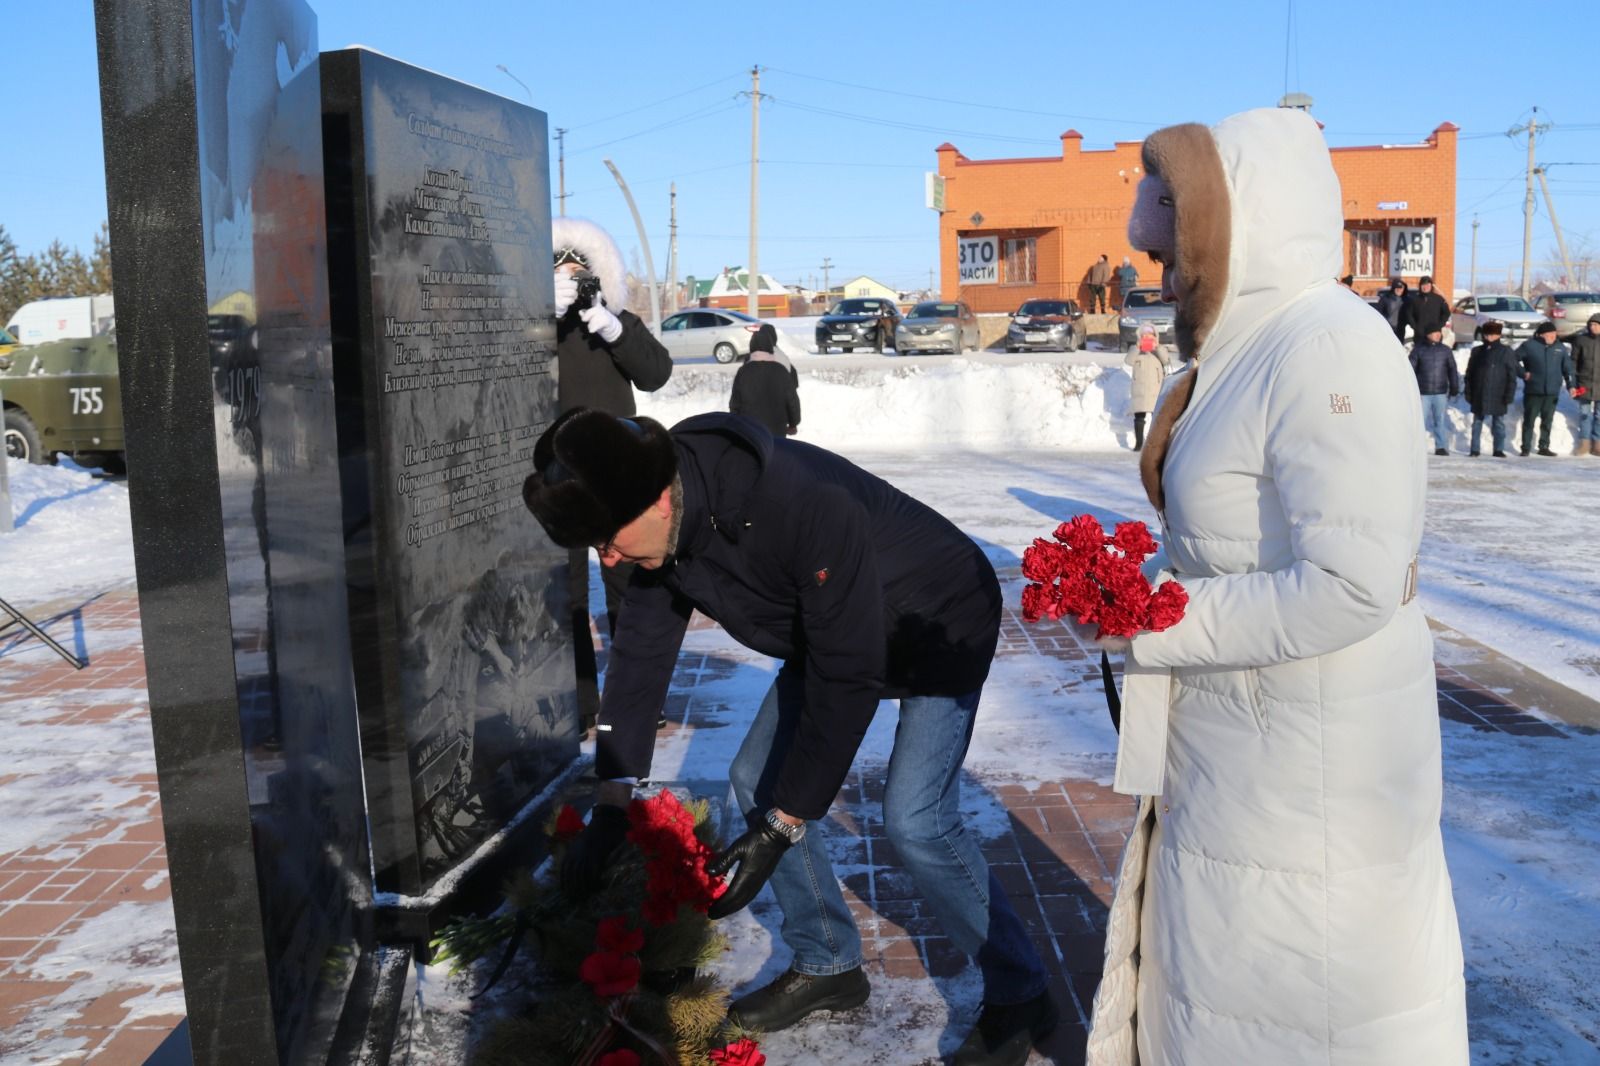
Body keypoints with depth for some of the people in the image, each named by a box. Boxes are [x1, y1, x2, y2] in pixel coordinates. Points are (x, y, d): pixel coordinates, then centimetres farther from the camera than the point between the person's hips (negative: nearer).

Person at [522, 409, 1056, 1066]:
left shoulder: (804, 507, -41)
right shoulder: (668, 522, -16)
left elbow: (845, 681, -35)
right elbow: (640, 650, -8)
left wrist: (779, 829, -30)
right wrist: (611, 806, -12)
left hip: (942, 620, -8)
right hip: (828, 634, 8)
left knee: (914, 819, -18)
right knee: (756, 781, 5)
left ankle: (1019, 997, 4)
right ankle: (827, 966, 22)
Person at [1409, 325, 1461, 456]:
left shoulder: (1445, 350, 6)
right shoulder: (1418, 349, -1)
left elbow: (1452, 370, 10)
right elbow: (1411, 369, -1)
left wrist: (1454, 389, 9)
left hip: (1441, 392, 2)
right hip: (1423, 392, -2)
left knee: (1440, 421, 5)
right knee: (1421, 420, -1)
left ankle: (1440, 447, 11)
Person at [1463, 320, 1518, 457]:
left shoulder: (1505, 352, 0)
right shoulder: (1477, 352, 8)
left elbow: (1512, 376, -2)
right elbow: (1469, 374, 10)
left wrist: (1509, 394, -9)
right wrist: (1468, 393, 4)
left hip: (1498, 396, -2)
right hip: (1479, 396, 2)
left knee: (1498, 423, 4)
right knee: (1477, 423, 6)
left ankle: (1499, 449, 9)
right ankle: (1474, 449, 12)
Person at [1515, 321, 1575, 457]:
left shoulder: (1560, 347, 7)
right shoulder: (1529, 346, -5)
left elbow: (1567, 368, 11)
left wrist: (1570, 385, 4)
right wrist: (1523, 373, -5)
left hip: (1552, 392, 3)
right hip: (1533, 391, -3)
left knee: (1547, 420, 9)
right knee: (1529, 420, 0)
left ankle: (1544, 447, 18)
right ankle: (1526, 448, 6)